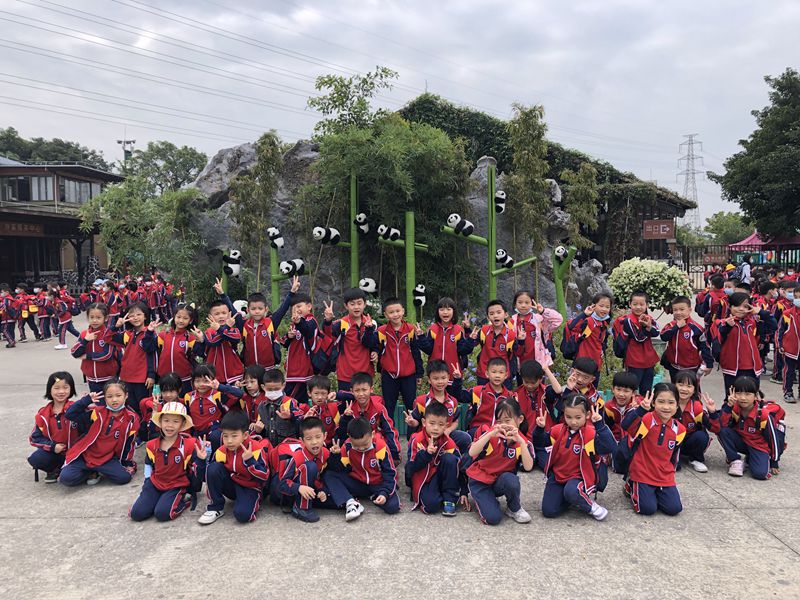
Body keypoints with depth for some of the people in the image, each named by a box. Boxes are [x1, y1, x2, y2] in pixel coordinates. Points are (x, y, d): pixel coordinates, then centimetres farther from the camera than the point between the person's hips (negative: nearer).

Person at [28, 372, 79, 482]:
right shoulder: (43, 414, 0)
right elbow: (35, 437, 4)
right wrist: (52, 446, -11)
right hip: (54, 451, 4)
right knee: (34, 460, -20)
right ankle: (54, 470, 10)